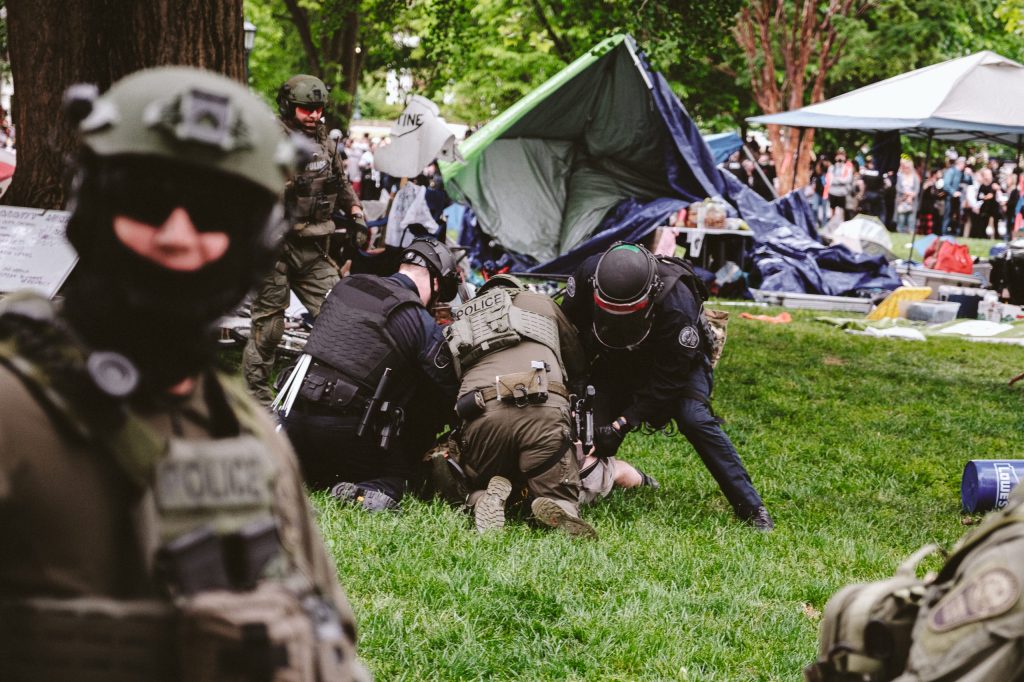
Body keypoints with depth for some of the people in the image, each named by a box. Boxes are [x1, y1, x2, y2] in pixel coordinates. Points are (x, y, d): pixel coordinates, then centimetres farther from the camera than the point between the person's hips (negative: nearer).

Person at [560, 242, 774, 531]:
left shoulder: (677, 304, -40)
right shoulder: (589, 274, -29)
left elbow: (668, 379, -32)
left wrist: (625, 421, -36)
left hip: (679, 359, -4)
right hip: (617, 363, 4)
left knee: (694, 419, -26)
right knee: (597, 427, -10)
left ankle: (751, 508, -21)